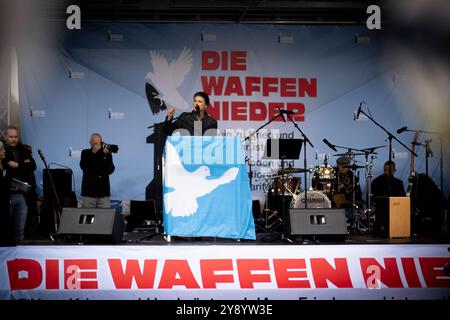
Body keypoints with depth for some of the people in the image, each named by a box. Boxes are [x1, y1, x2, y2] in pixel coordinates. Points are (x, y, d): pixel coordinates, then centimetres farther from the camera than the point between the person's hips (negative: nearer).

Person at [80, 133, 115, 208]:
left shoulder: (106, 154, 4)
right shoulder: (85, 153, 5)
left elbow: (110, 170, -6)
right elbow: (83, 166, -12)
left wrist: (107, 156, -19)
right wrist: (93, 153, -21)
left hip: (104, 193, 0)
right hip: (88, 192, 0)